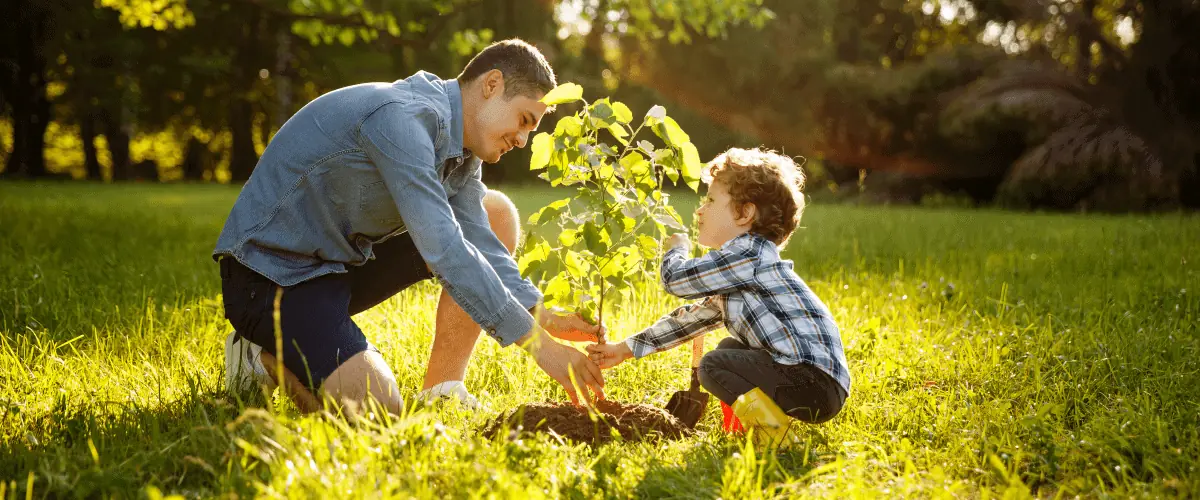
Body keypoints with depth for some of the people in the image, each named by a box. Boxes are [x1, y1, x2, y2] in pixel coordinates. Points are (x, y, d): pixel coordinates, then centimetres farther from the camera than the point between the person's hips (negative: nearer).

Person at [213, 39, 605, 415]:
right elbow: (444, 250, -33)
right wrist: (538, 343, -32)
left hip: (344, 260, 10)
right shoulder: (402, 117, -27)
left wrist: (543, 317, -16)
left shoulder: (460, 145, 4)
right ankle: (266, 354, 2)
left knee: (496, 215, 3)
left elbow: (479, 243, -1)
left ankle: (441, 391, 2)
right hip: (271, 270, -10)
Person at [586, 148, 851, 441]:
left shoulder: (749, 254, -13)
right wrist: (626, 349, 25)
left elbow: (675, 279, -12)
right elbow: (692, 318, 26)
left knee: (713, 366, -14)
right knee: (729, 349, 25)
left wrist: (676, 248, 12)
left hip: (816, 382, -11)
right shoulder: (735, 270, 20)